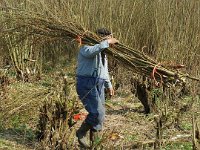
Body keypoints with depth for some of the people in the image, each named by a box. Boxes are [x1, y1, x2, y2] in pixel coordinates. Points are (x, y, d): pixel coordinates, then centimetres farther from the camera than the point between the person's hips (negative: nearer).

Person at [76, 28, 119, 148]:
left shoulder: (103, 53, 24)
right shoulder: (87, 48, -6)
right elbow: (91, 51, -33)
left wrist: (109, 85, 33)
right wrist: (106, 42, -28)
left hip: (99, 84, 9)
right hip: (87, 83, -9)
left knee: (100, 113, 4)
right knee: (97, 112, -18)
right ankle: (81, 133, 1)